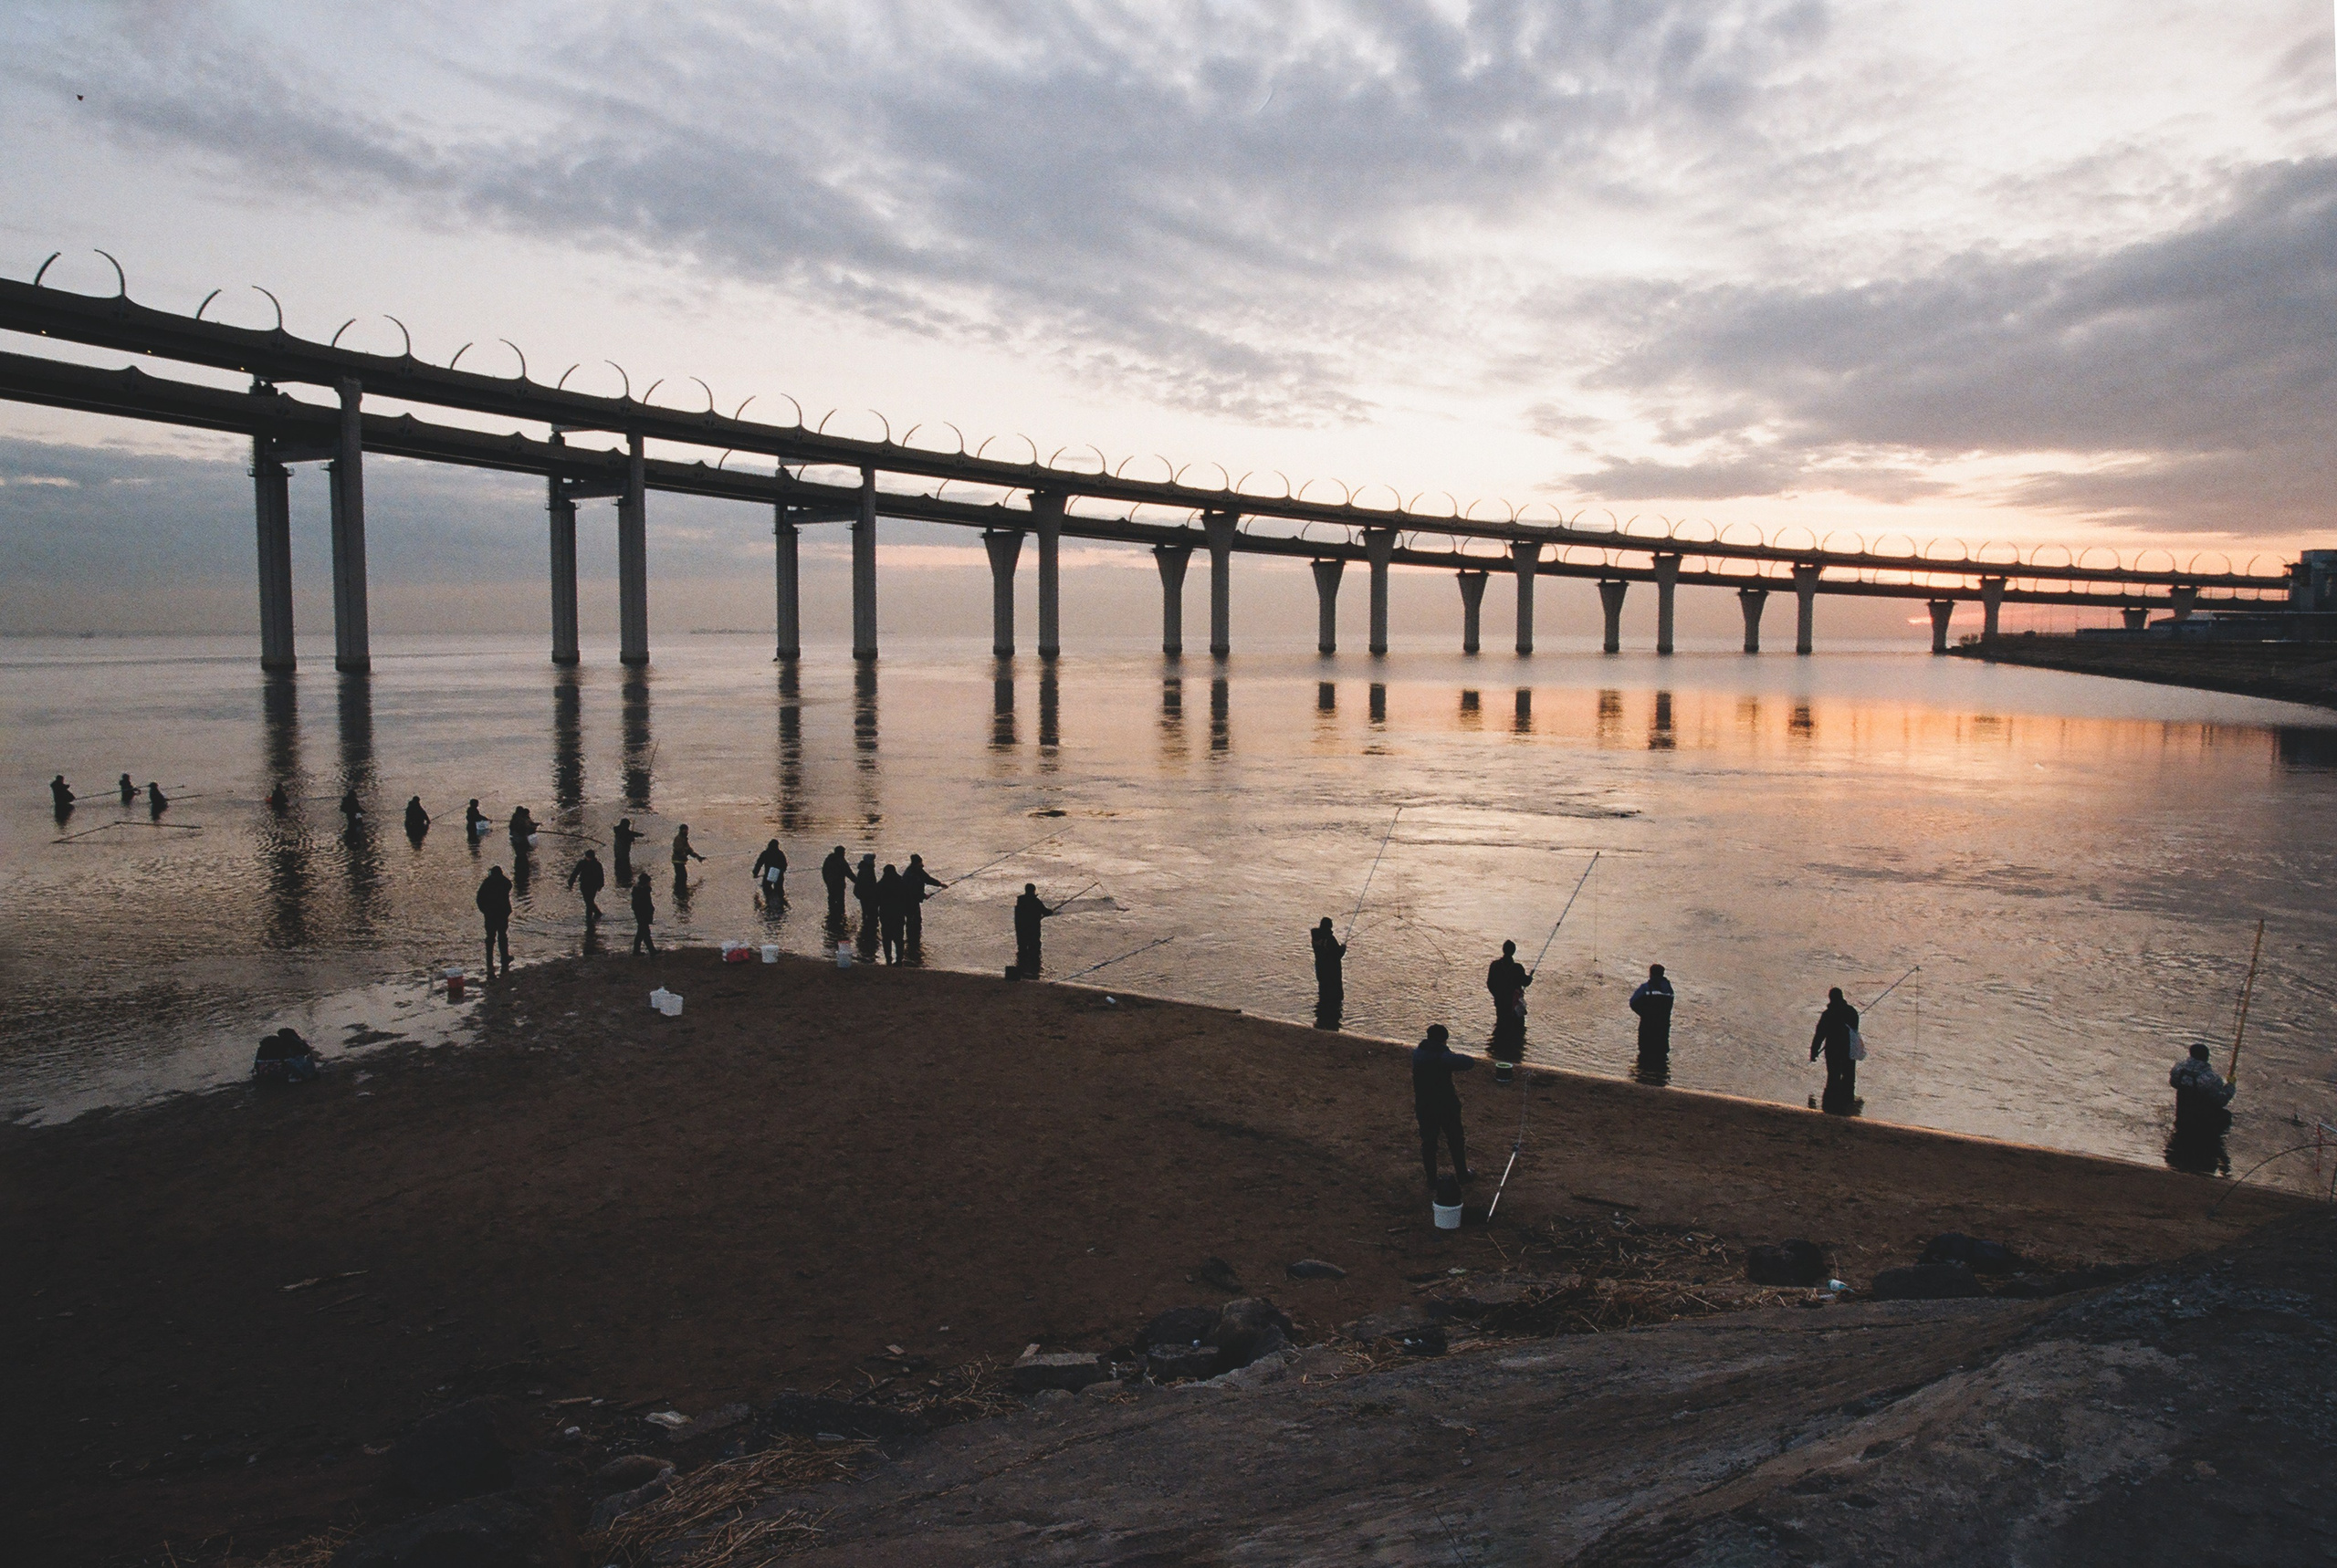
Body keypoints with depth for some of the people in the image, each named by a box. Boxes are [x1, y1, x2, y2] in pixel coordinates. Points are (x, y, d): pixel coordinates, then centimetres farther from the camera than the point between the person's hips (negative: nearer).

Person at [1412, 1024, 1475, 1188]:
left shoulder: (1417, 1053, -4)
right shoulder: (1444, 1056, -23)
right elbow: (1469, 1063, -26)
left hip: (1424, 1108, 4)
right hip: (1446, 1106, -4)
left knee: (1428, 1143, 15)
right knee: (1455, 1141, 17)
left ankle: (1431, 1179, 22)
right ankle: (1462, 1174, 32)